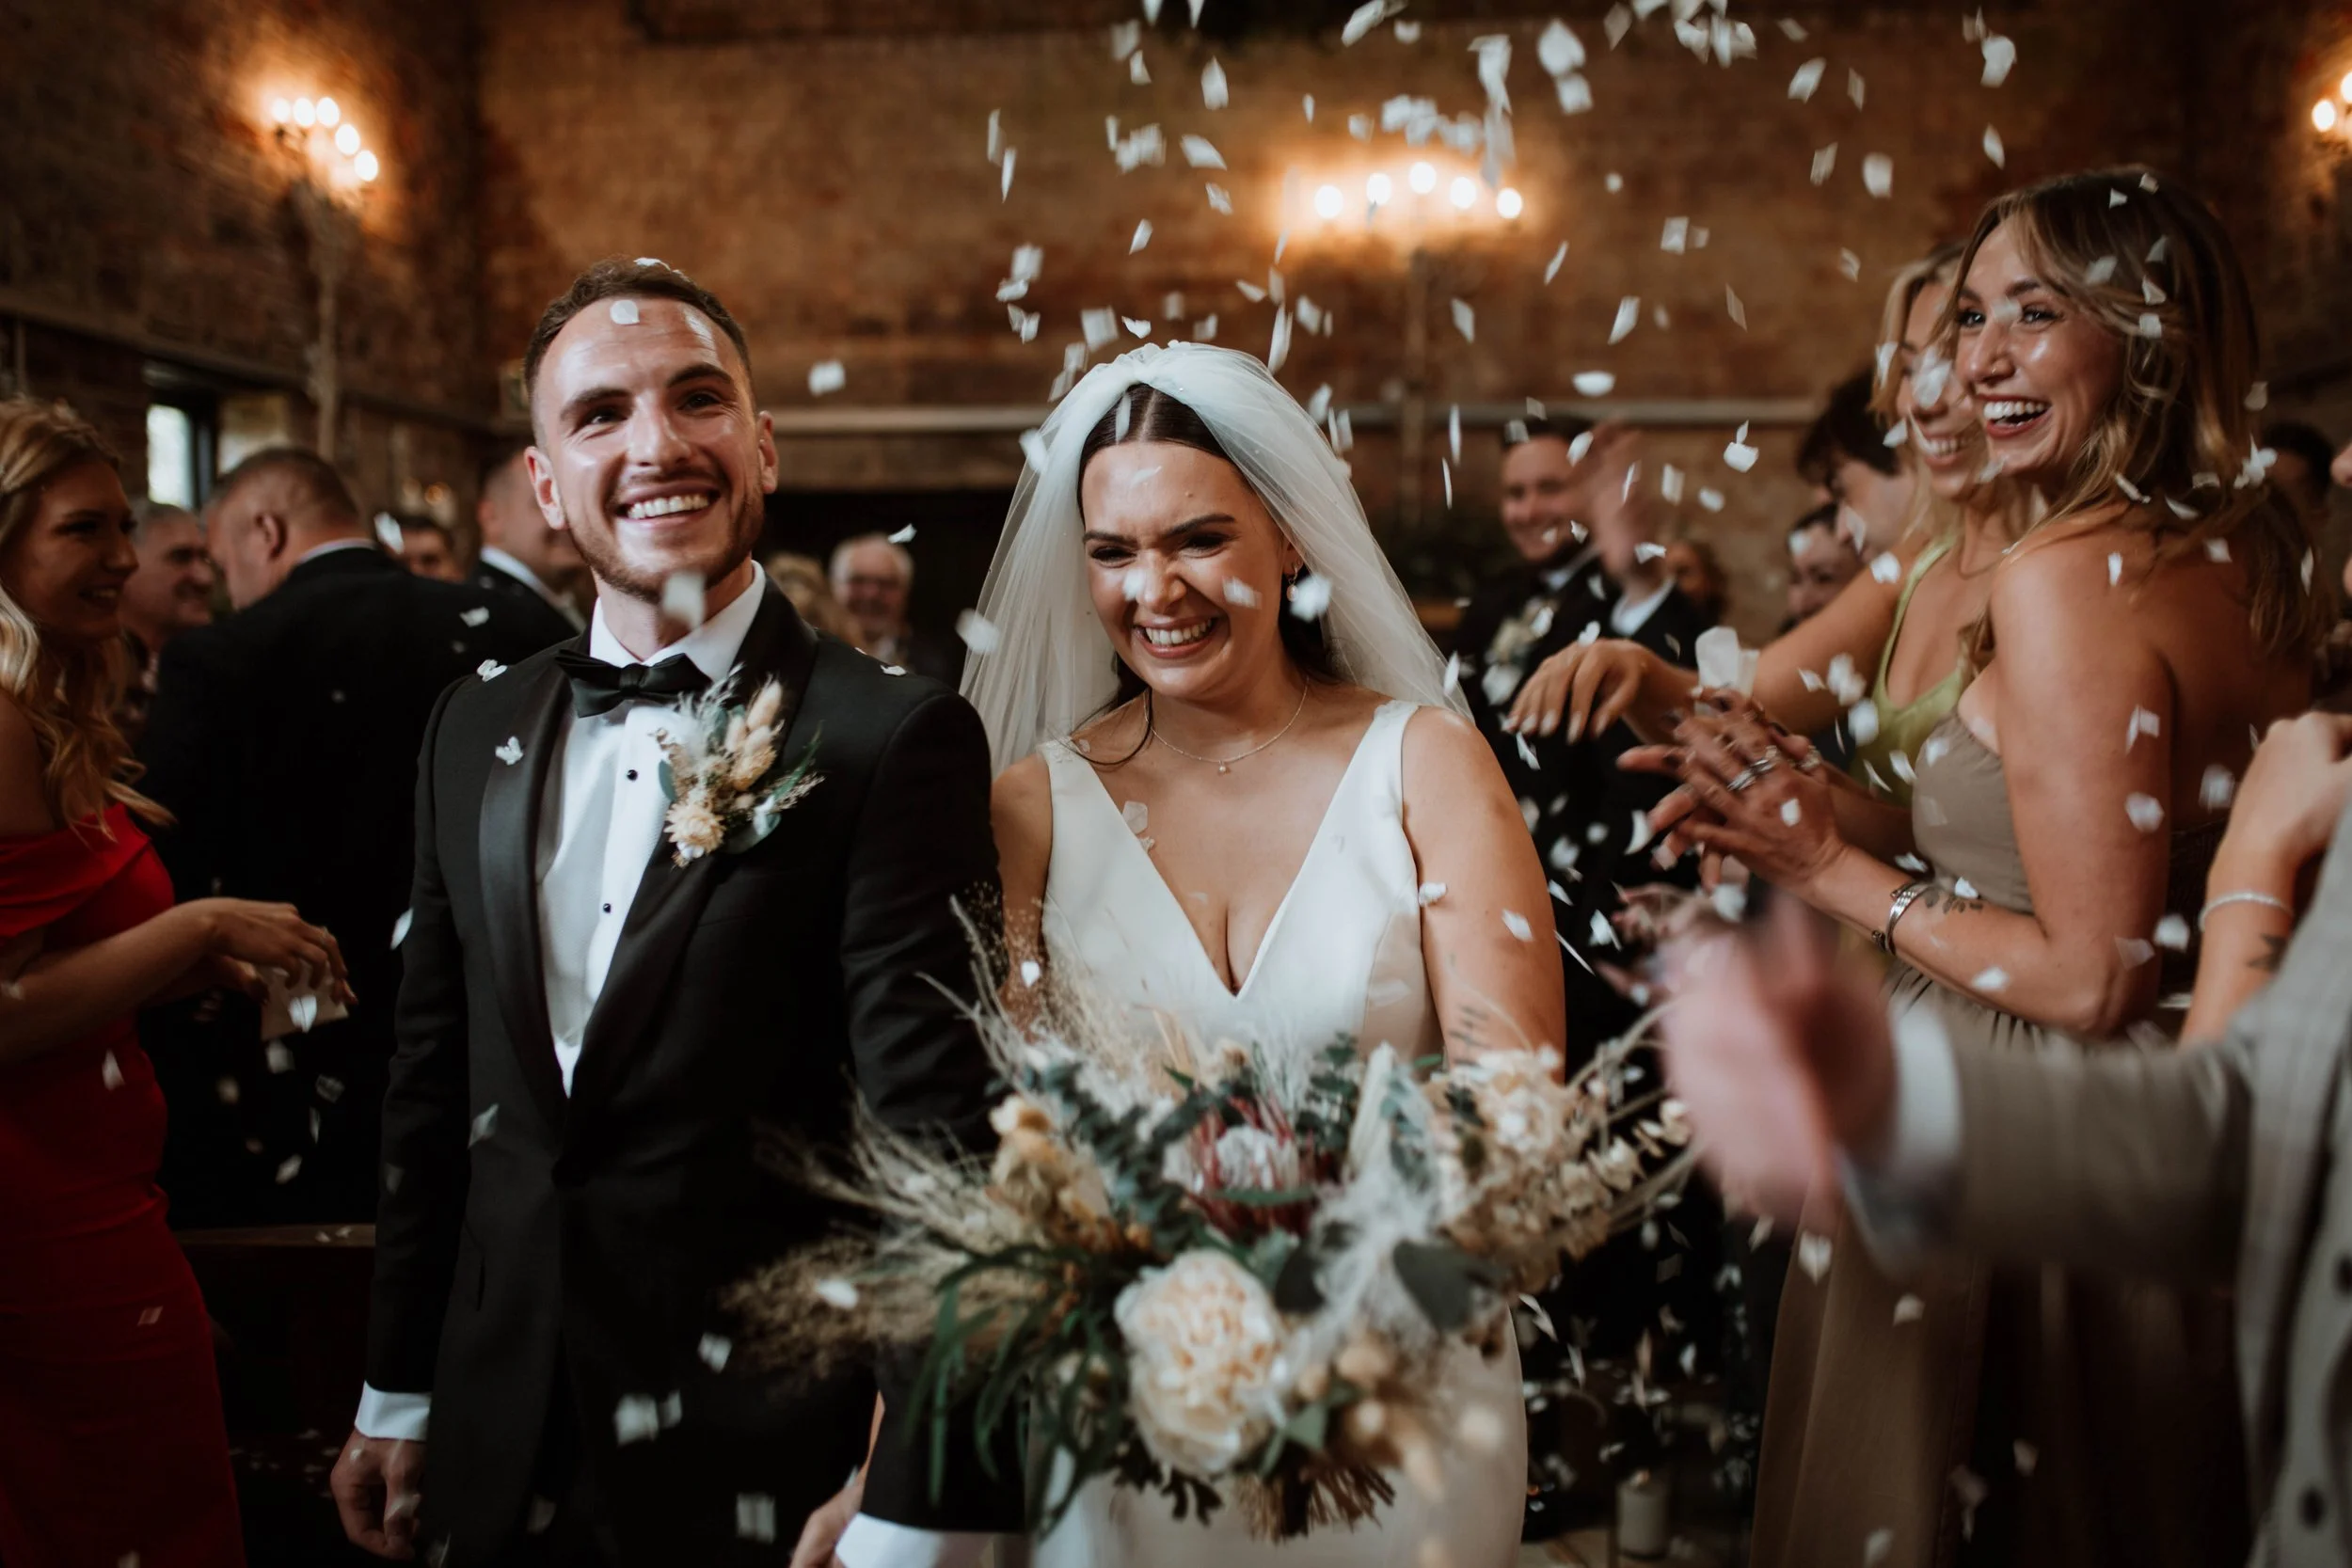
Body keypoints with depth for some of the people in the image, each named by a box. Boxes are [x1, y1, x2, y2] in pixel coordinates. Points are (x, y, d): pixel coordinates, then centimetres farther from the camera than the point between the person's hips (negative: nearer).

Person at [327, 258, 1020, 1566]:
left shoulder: (891, 737, -14)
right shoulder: (474, 732, 5)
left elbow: (935, 1127, -18)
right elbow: (436, 1080, 11)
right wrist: (397, 1397, 14)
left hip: (764, 1458, -5)